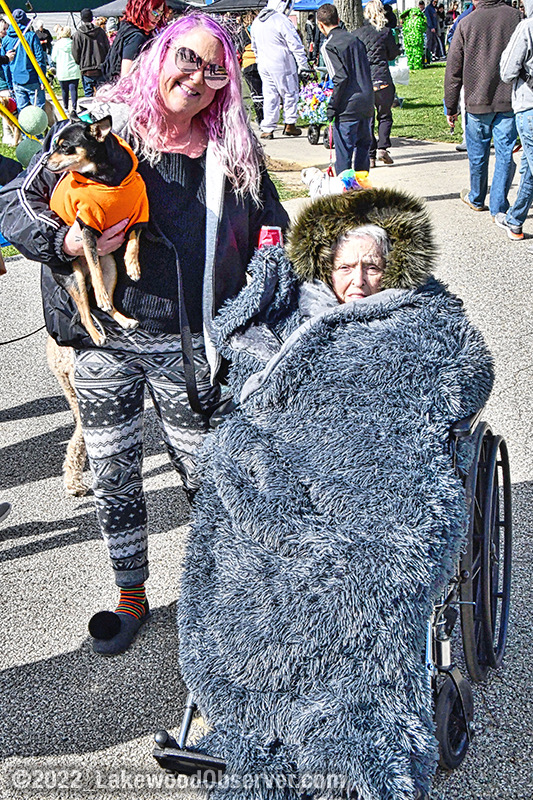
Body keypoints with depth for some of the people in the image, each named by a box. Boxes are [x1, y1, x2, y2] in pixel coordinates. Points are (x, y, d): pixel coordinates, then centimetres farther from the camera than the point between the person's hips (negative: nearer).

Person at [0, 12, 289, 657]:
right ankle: (130, 596, 35)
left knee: (207, 474, 9)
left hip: (188, 346, 0)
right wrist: (63, 242, -19)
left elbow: (275, 236, 13)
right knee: (114, 479, 13)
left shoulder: (233, 156, 2)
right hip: (103, 343, 0)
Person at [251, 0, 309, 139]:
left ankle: (267, 129, 7)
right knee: (290, 93, 9)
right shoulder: (282, 21, -15)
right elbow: (296, 45, -14)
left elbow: (255, 46, 20)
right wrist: (303, 65, -9)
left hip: (263, 66, 6)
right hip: (282, 65, -6)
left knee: (269, 96, 10)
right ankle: (289, 125, 13)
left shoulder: (256, 21, 9)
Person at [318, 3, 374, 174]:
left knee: (343, 151, -1)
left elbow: (341, 78, -17)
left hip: (347, 108, -7)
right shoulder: (355, 39, 14)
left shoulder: (329, 46, -7)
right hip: (367, 103, 7)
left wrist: (332, 107, -11)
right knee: (363, 144, 18)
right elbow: (366, 72, 15)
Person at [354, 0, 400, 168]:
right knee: (385, 115, 13)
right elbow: (393, 54, 7)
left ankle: (370, 155, 4)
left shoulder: (357, 33, 2)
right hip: (381, 78, -1)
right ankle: (382, 147, -4)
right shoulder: (386, 32, -2)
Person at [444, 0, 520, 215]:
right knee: (505, 154, 4)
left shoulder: (467, 23, -3)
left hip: (477, 101, 0)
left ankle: (476, 199, 31)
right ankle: (499, 207, 5)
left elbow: (453, 70, 0)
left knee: (478, 154, 14)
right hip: (510, 101, 0)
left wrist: (451, 107, 8)